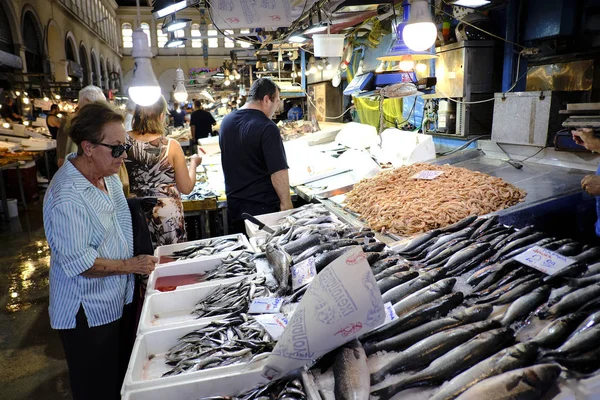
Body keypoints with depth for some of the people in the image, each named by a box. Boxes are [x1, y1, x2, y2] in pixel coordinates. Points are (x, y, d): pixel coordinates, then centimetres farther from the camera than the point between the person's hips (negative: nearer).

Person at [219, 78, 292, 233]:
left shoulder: (226, 121, 4)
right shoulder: (267, 128, -19)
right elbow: (278, 172, -21)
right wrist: (286, 203, -14)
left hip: (234, 203, 7)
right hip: (263, 206, -7)